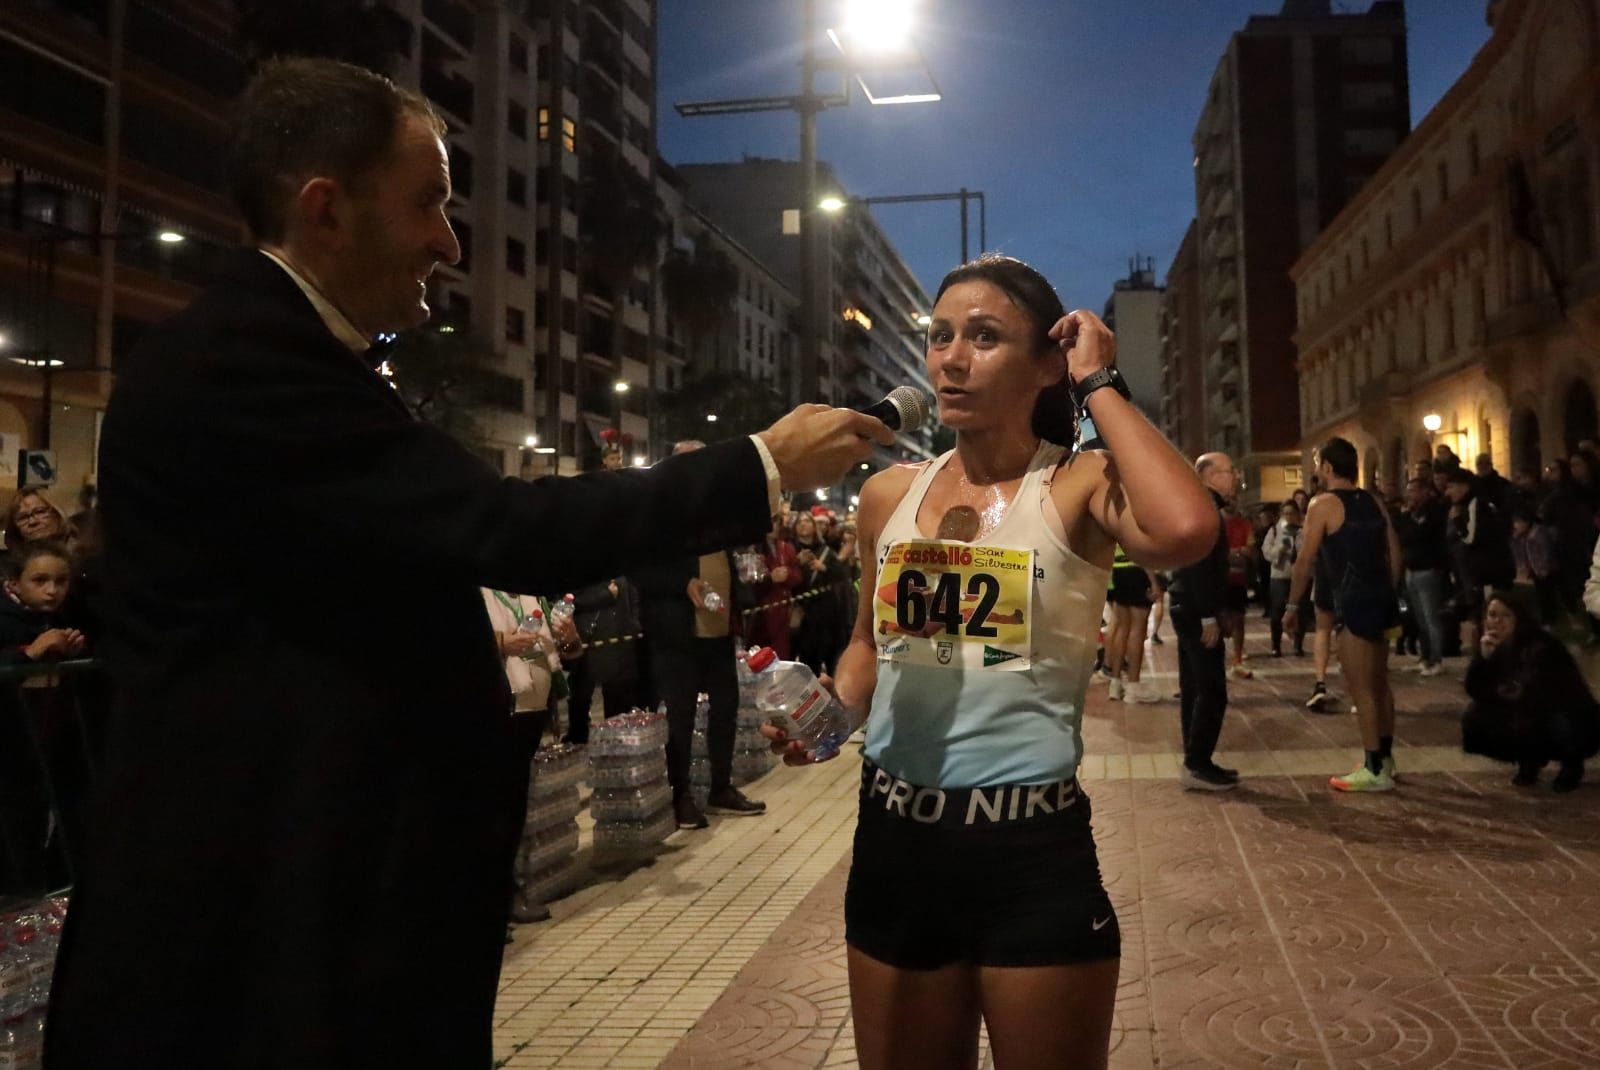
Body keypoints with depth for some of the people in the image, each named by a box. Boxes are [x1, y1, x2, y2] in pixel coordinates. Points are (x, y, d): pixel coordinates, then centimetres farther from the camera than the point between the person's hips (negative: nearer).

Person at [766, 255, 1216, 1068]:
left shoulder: (1077, 489, -9)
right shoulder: (889, 495, 4)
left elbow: (1185, 532, -32)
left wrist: (1099, 385, -19)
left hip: (1032, 849, -4)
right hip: (892, 841, 5)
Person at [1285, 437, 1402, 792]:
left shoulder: (1324, 504, -9)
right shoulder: (1373, 501, 12)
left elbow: (1305, 562, -10)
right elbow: (1394, 554, 14)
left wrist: (1292, 606, -2)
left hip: (1355, 603, -8)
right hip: (1382, 599, 8)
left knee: (1360, 689, -2)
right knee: (1379, 684, 17)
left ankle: (1375, 771, 1)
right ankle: (1384, 759, 27)